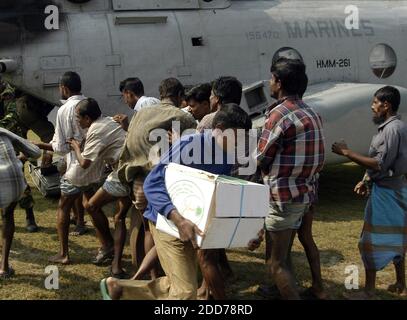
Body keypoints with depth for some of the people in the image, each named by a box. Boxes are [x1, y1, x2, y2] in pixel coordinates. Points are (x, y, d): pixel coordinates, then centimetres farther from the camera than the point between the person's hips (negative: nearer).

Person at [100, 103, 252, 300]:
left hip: (191, 223, 8)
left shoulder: (228, 157, 2)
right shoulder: (190, 145, -21)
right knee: (186, 291, -9)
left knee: (177, 286, 16)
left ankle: (117, 287, 29)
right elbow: (152, 184, -25)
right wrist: (179, 219, -37)